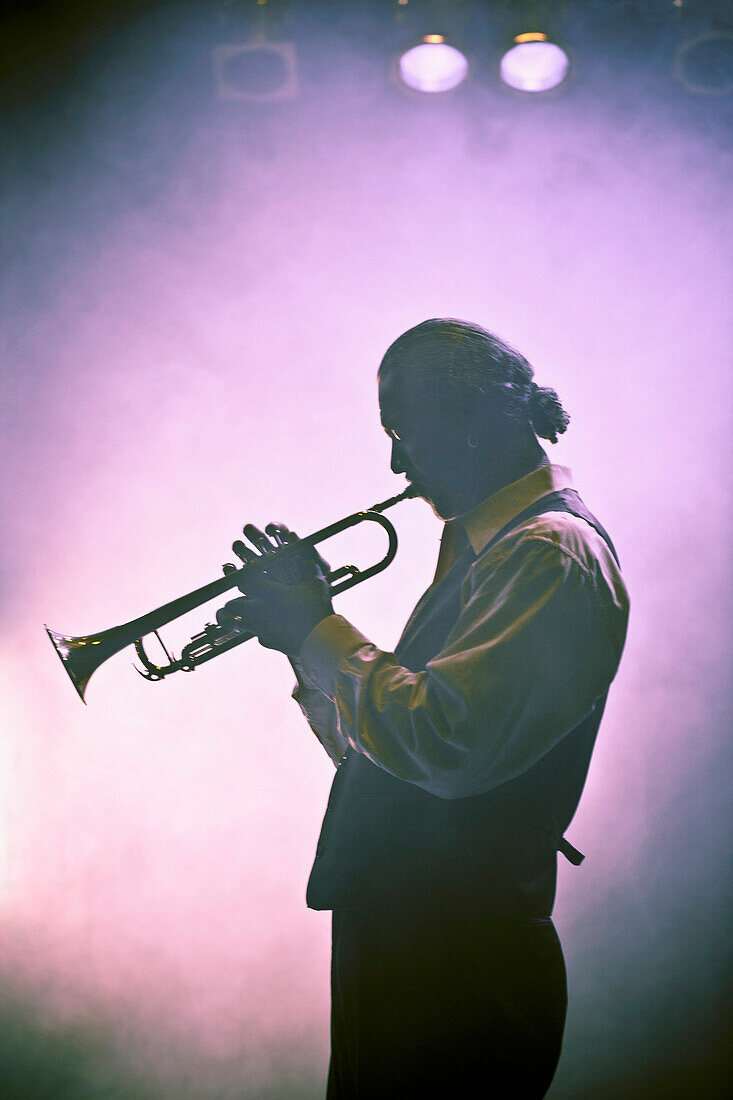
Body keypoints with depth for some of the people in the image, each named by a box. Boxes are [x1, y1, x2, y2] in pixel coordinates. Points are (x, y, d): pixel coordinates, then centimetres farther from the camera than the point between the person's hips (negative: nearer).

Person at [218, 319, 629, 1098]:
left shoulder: (553, 553, -16)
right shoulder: (484, 550, 16)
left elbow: (444, 745, -30)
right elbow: (377, 752, 18)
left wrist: (316, 631, -17)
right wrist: (303, 636, 4)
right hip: (392, 946, 9)